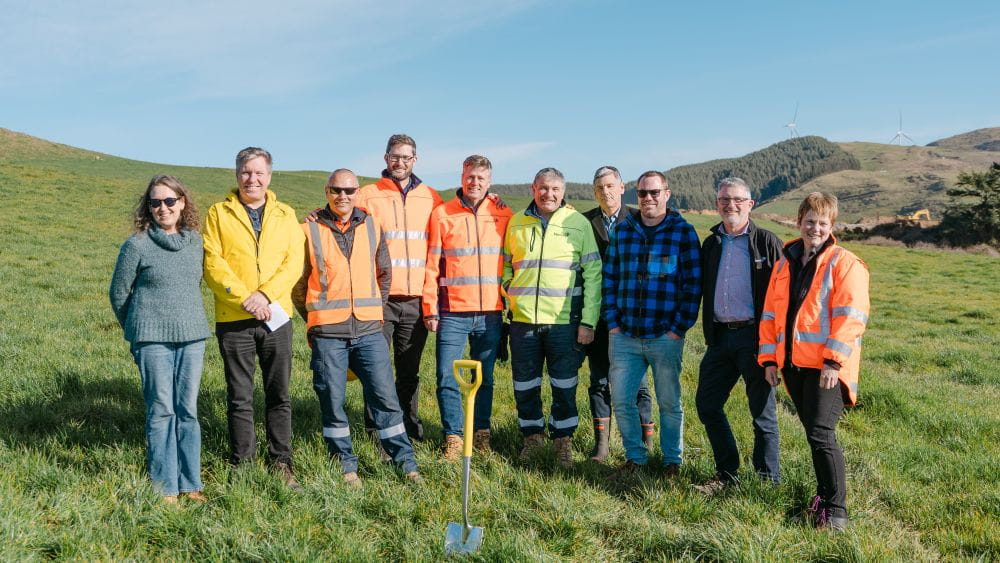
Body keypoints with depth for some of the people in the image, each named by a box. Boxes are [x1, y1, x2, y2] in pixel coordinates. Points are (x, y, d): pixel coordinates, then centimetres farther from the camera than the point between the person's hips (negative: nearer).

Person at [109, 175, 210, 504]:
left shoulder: (196, 241, 6)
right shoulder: (137, 245, -5)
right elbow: (118, 293, 4)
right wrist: (137, 330, 13)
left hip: (192, 336, 4)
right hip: (153, 340, -3)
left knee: (188, 411, 8)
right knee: (161, 411, 1)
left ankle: (190, 483, 17)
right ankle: (165, 487, 11)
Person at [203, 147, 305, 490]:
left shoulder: (285, 215, 10)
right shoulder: (219, 213, 5)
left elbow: (294, 262, 0)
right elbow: (212, 263, -5)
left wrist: (265, 295, -14)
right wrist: (244, 297, -16)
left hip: (276, 317, 2)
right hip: (233, 319, -1)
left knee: (279, 395, 8)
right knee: (240, 398, 6)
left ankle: (281, 464, 18)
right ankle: (242, 465, 17)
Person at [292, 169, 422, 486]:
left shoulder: (372, 227, 8)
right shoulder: (310, 230, 0)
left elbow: (384, 274, 17)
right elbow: (298, 282, 6)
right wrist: (315, 318, 7)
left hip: (369, 330, 2)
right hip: (327, 334, -1)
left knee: (385, 397, 3)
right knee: (332, 401, 5)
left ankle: (406, 463, 12)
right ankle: (346, 465, 19)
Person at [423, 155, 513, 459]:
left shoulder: (504, 215, 6)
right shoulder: (442, 214, 2)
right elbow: (432, 265, 2)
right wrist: (430, 308, -2)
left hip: (491, 313, 1)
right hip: (453, 312, -1)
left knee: (486, 377, 10)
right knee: (447, 377, -3)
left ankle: (482, 432, 24)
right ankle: (453, 436, 10)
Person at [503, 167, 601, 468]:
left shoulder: (578, 224, 0)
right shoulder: (516, 223, 8)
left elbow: (593, 274, -2)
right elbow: (505, 265, 18)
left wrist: (588, 321, -8)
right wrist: (511, 293, 3)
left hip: (565, 321, -2)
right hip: (523, 319, 3)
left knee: (564, 387, 6)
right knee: (524, 385, 11)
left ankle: (563, 440, 23)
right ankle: (533, 435, 30)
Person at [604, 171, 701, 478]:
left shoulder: (683, 232, -3)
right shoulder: (623, 231, 8)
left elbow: (693, 285, -5)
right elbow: (610, 278, 10)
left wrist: (679, 329, -10)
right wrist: (613, 323, 3)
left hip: (665, 337, -3)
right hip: (624, 336, 3)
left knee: (669, 404, 9)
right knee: (621, 401, 6)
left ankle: (672, 461, 27)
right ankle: (634, 456, 26)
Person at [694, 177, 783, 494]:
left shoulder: (766, 242, -2)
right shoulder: (711, 244, 13)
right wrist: (709, 334, 10)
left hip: (755, 336, -5)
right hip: (720, 336, 6)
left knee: (762, 411, 3)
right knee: (707, 404, 8)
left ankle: (769, 480, 18)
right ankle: (726, 473, 23)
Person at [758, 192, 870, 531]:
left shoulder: (844, 263, -4)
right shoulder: (785, 264, 14)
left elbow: (851, 316, -12)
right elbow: (771, 314, 15)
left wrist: (834, 361, -19)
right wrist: (769, 358, 9)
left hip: (826, 366, -6)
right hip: (793, 363, 6)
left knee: (821, 434, -11)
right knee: (812, 433, 15)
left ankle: (836, 509, 0)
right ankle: (824, 493, 30)